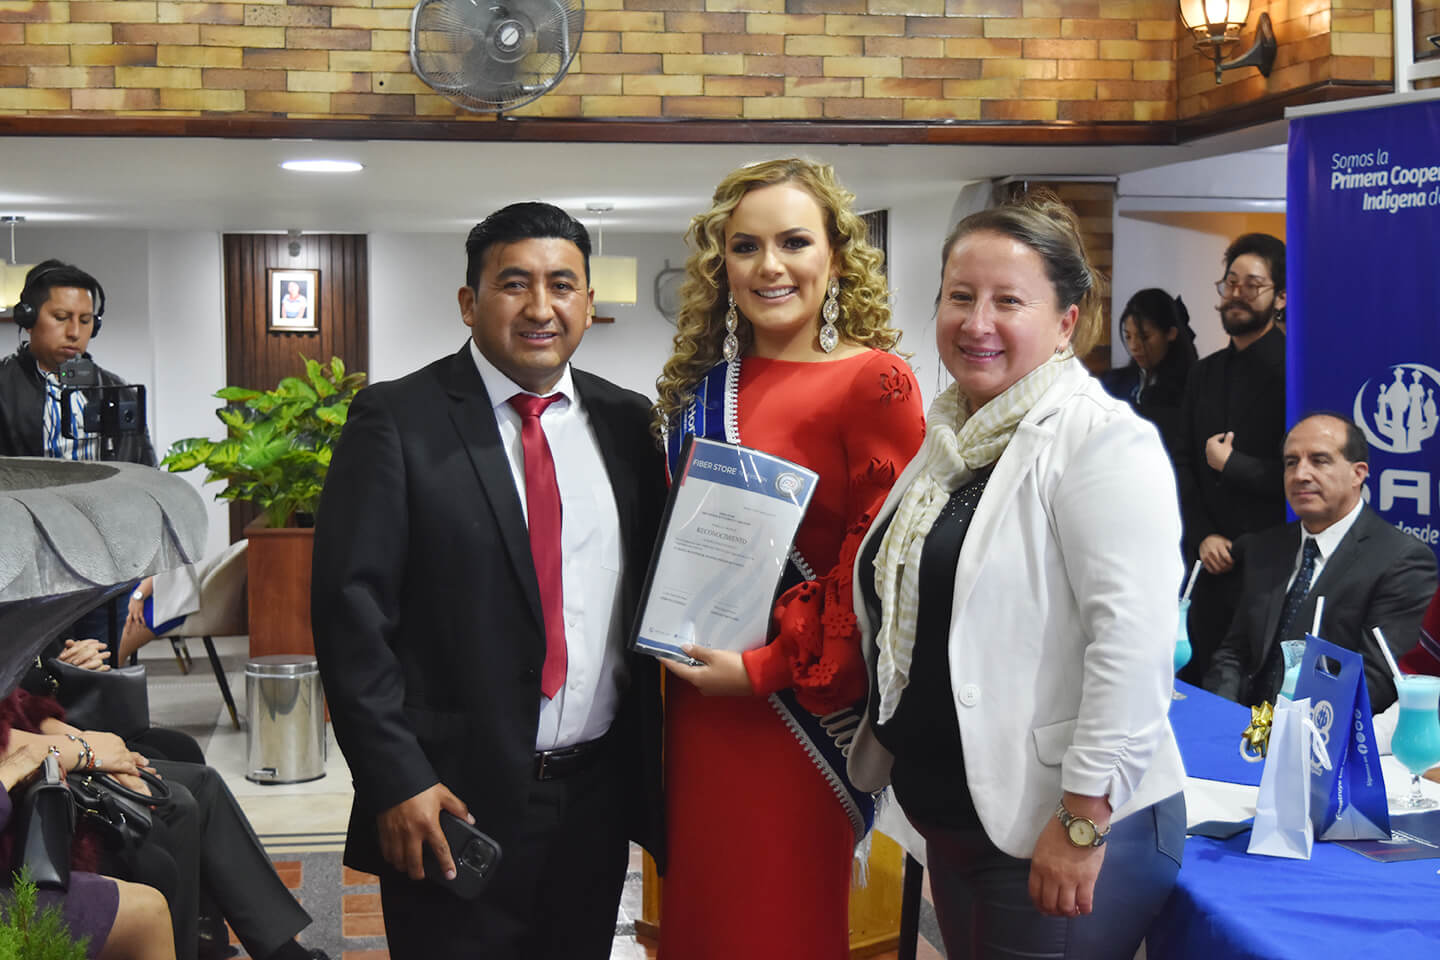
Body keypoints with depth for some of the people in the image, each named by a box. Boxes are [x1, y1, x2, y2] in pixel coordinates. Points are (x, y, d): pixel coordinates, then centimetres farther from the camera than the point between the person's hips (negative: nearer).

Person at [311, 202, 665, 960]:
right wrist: (395, 780, -14)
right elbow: (350, 608, -9)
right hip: (454, 801, -4)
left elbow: (653, 594, 9)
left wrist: (652, 771, 6)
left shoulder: (626, 422, 7)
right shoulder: (396, 421, -6)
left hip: (598, 795, 4)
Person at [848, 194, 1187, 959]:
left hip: (1066, 838, -8)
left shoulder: (1101, 439, -15)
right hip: (950, 822, 8)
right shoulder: (950, 440, 10)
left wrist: (1083, 822, -23)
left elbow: (1134, 638, -22)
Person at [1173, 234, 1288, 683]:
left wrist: (1230, 464, -7)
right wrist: (1203, 536, 0)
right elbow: (1183, 465, 12)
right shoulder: (1205, 373, 15)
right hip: (1212, 563, 7)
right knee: (1206, 679, 12)